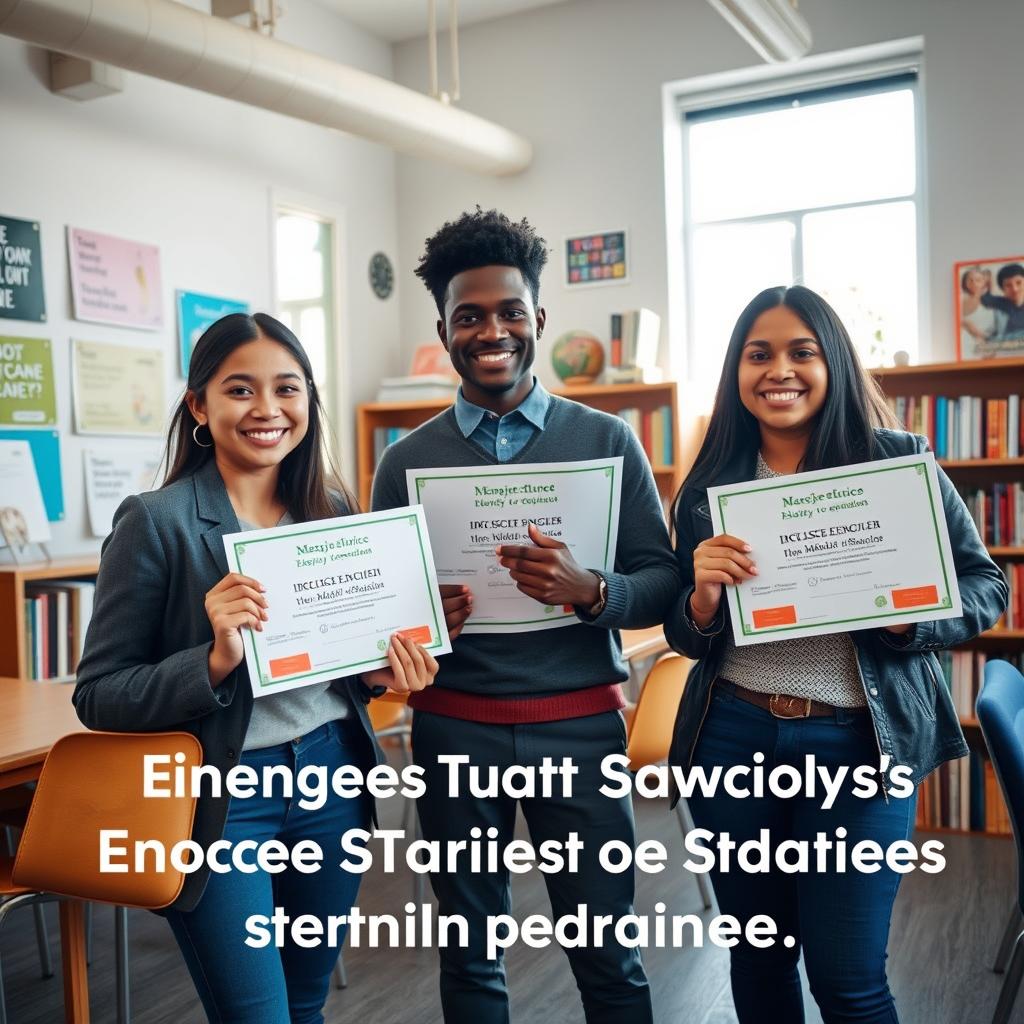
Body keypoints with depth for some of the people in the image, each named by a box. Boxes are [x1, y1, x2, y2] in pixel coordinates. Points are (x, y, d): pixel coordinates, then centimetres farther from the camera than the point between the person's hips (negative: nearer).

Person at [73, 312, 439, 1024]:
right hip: (223, 796, -5)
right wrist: (215, 660, -26)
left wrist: (381, 671, -6)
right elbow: (97, 695, -10)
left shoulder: (334, 510, 3)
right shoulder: (157, 522, -12)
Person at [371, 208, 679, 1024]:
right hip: (454, 727, 2)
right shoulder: (406, 460, 3)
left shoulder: (607, 440, 0)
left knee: (608, 955, 9)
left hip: (579, 721, -1)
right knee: (470, 954, 16)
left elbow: (664, 582, -2)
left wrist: (589, 590, -22)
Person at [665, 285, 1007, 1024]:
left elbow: (986, 586, 1)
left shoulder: (898, 463, -4)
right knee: (757, 955, 17)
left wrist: (906, 619, -19)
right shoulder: (709, 485, 2)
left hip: (856, 741, -2)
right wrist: (704, 596, -16)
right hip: (731, 739, 3)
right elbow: (687, 640, 7)